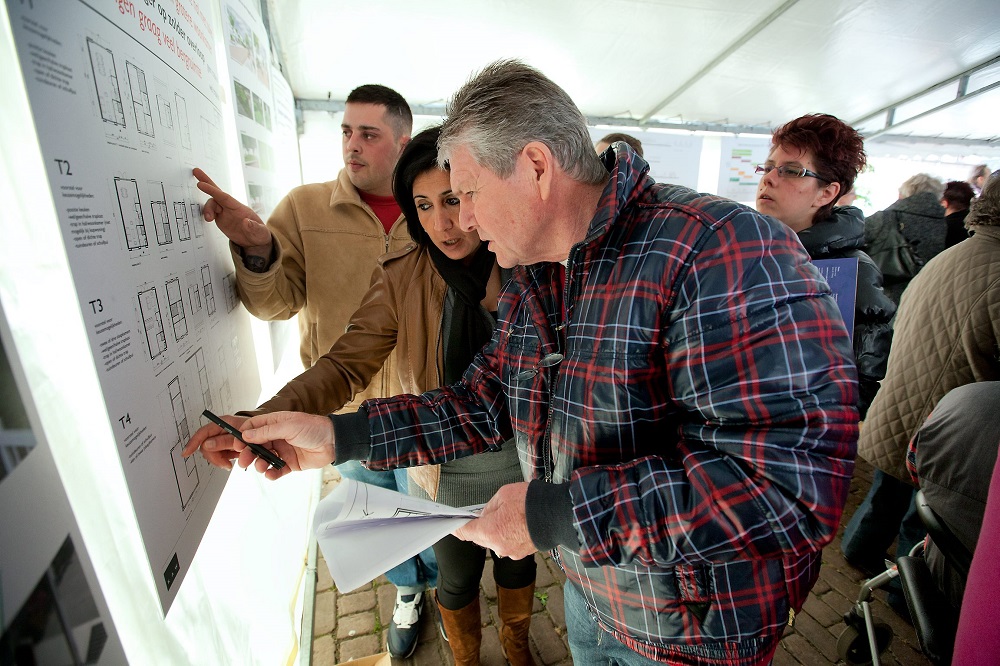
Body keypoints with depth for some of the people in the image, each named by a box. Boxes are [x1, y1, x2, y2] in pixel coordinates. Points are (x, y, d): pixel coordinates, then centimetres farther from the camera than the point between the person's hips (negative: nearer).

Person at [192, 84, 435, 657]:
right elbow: (277, 302, -9)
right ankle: (406, 590, 57)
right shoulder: (305, 207, -5)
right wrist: (257, 250, -27)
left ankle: (444, 588, 55)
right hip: (346, 407, 2)